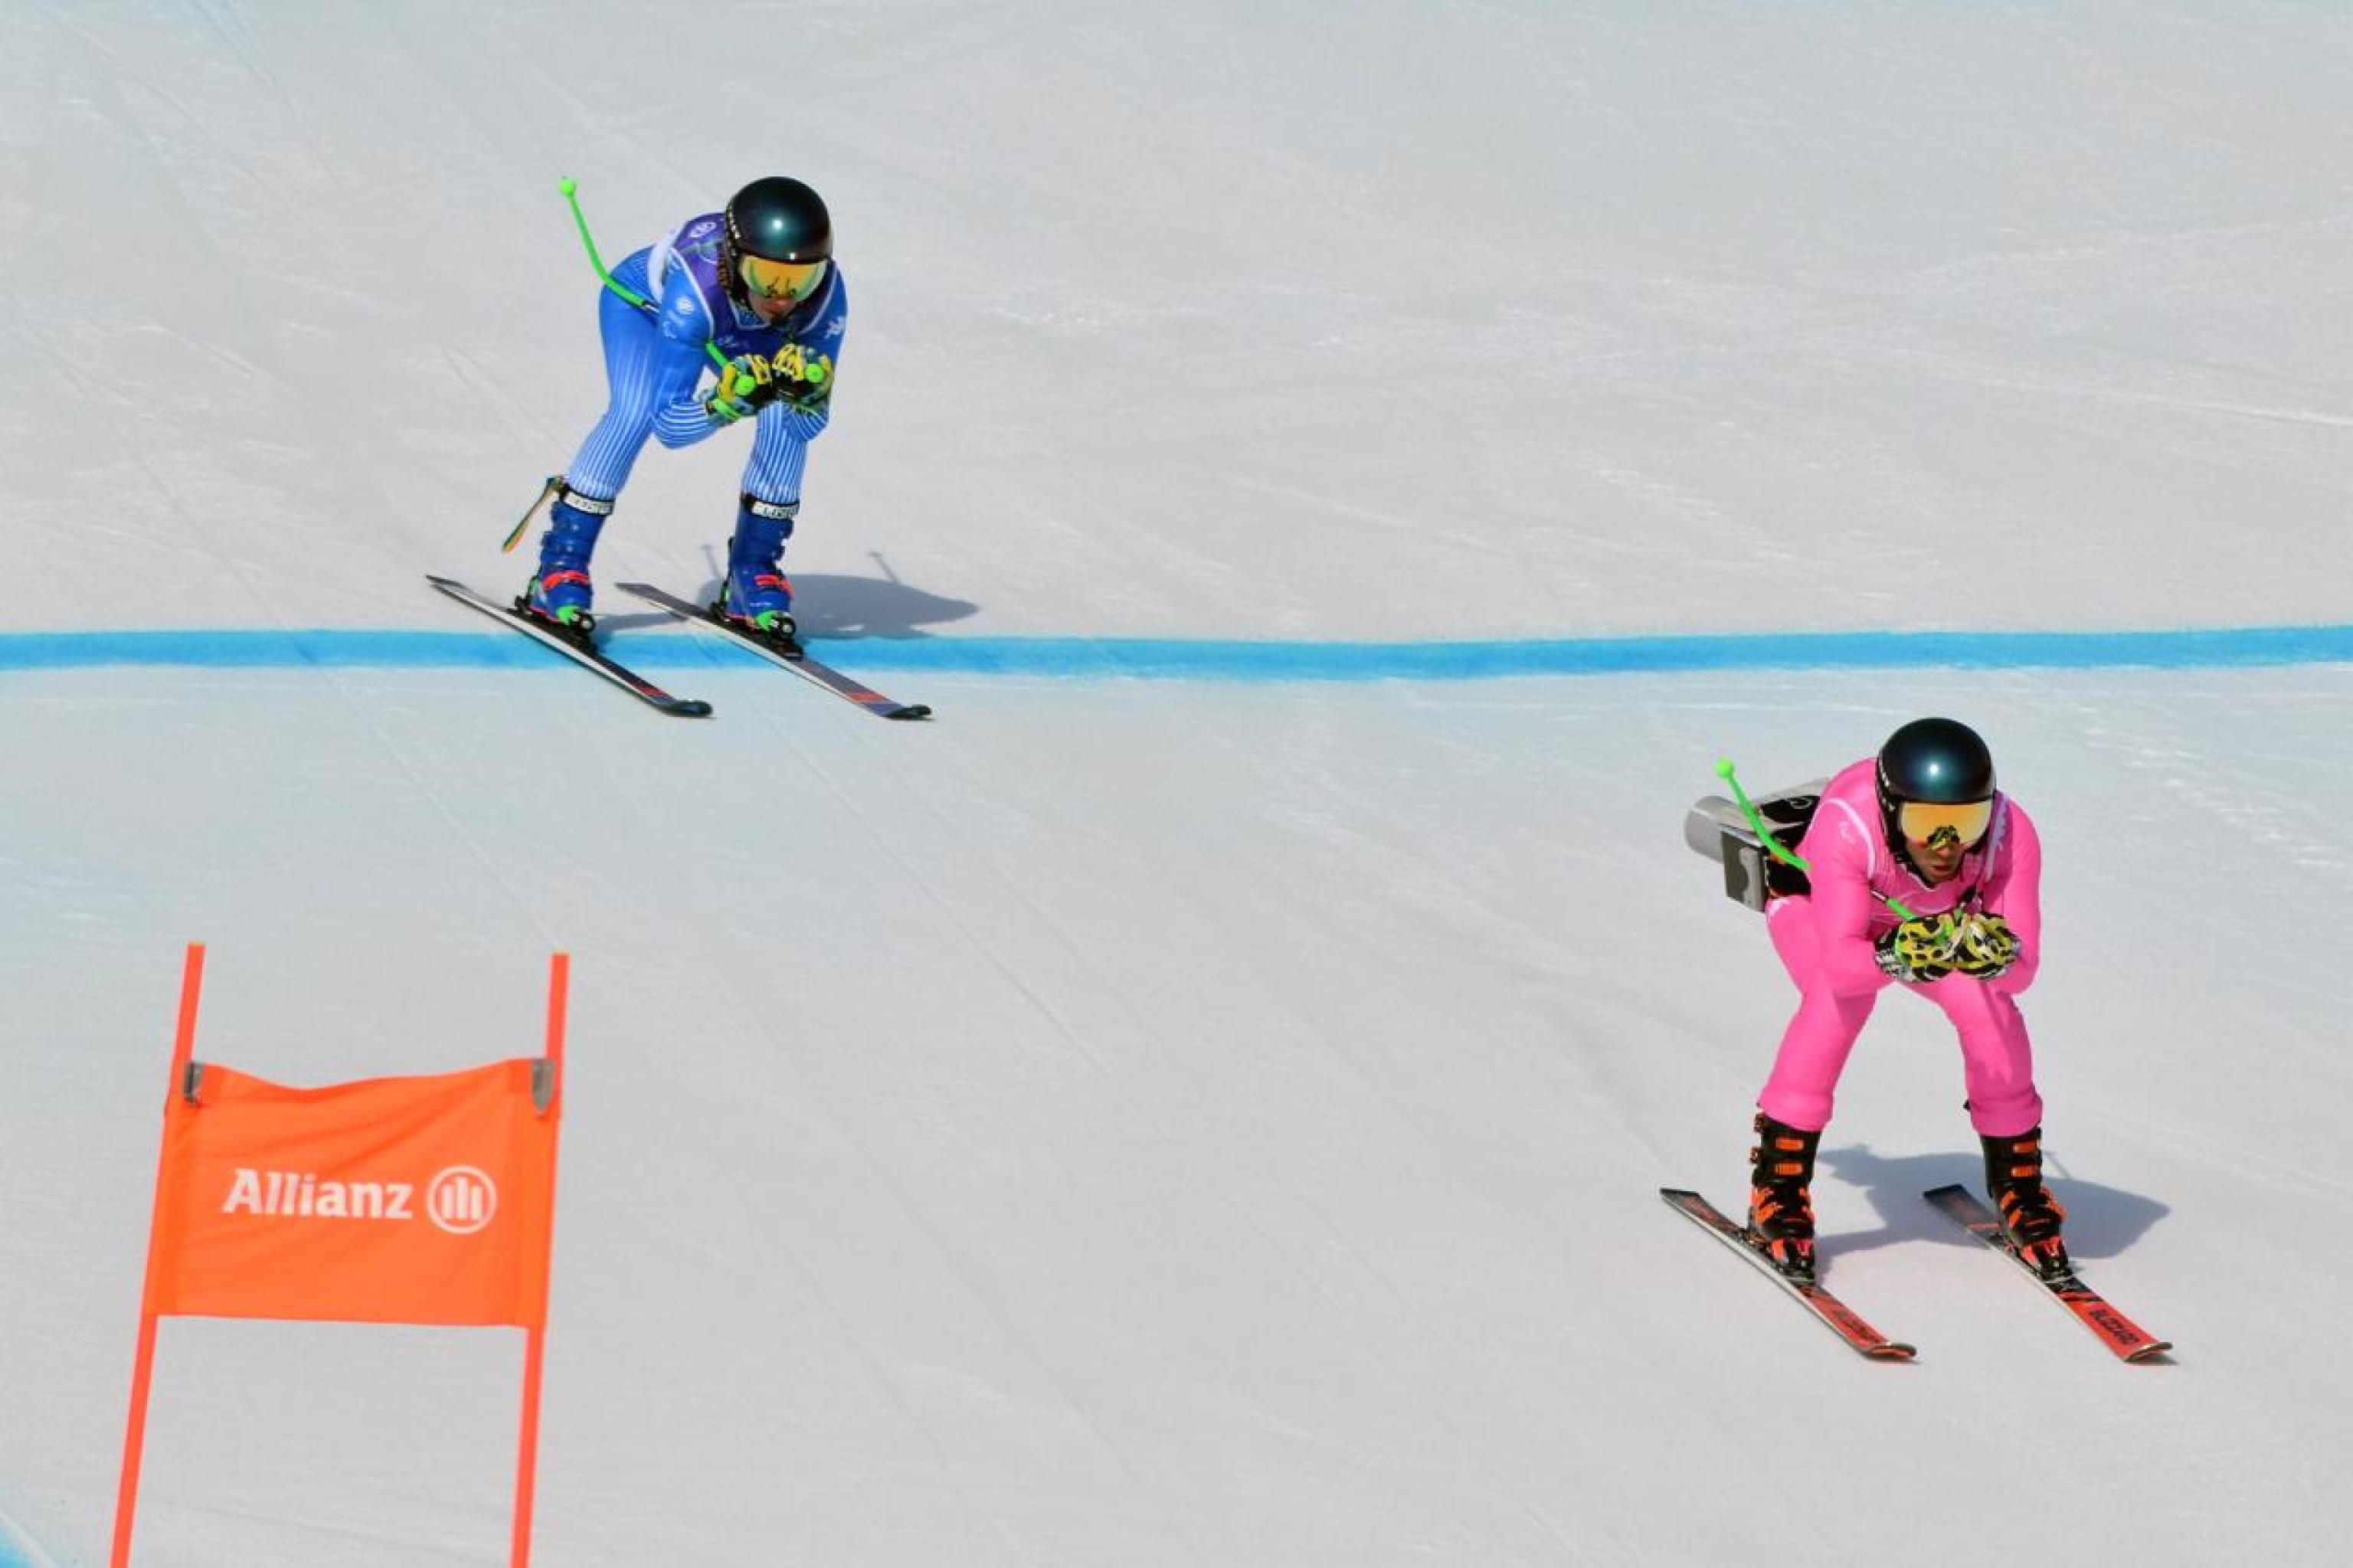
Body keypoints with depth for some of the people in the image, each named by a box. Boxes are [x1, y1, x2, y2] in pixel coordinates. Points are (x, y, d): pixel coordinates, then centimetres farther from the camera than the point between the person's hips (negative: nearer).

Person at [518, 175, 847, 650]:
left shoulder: (825, 292, -36)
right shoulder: (696, 287, -46)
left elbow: (811, 424, -26)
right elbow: (670, 425, -40)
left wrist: (808, 393, -48)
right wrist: (726, 403, -59)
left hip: (739, 323, 4)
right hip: (642, 300, -4)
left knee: (786, 419, -19)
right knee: (636, 412, -29)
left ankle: (751, 575, 0)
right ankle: (560, 566, -16)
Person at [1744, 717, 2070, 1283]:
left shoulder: (2010, 834, -35)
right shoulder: (1845, 826, -43)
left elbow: (2023, 970, -38)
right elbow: (1840, 966, -48)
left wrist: (2000, 955, -61)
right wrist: (1895, 960, -68)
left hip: (1944, 919, 3)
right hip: (1817, 907, -3)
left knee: (1990, 1008, -22)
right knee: (1841, 998, -32)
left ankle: (2018, 1183, 1)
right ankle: (1778, 1182, -18)